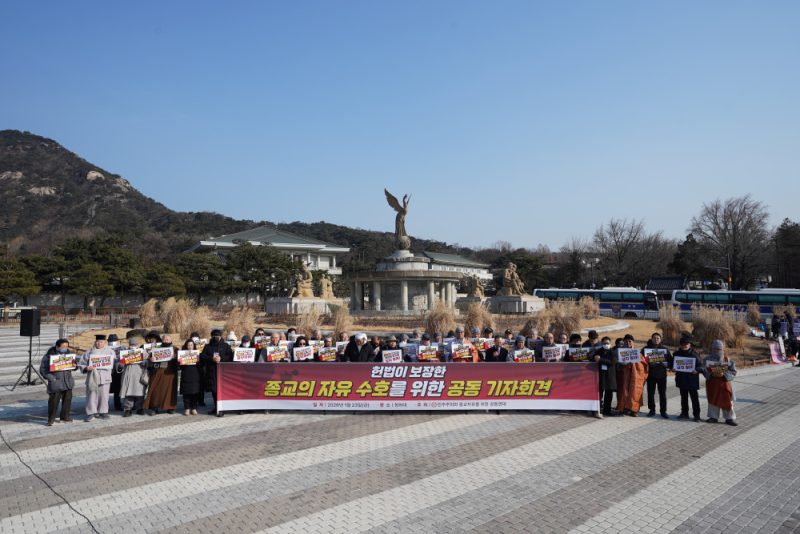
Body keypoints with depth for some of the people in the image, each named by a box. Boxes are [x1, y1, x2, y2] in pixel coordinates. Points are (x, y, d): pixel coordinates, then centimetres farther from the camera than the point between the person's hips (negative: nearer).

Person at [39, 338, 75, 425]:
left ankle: (65, 417, 24)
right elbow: (42, 369, -5)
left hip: (68, 382, 5)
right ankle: (51, 419, 10)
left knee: (67, 399, 10)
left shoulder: (68, 353, 7)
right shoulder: (49, 355, -9)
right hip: (56, 382, -5)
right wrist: (51, 378, -16)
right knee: (54, 401, -5)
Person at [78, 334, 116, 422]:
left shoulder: (110, 351, 9)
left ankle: (103, 412, 14)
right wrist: (87, 368, -12)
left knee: (104, 395, 3)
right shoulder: (89, 352, 7)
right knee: (92, 395, -1)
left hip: (105, 377, 0)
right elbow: (81, 363, 6)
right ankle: (91, 413, 7)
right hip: (92, 377, 0)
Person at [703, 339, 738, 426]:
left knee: (727, 400, 1)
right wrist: (711, 374, -17)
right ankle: (713, 417, 20)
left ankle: (730, 418, 12)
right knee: (713, 400, 9)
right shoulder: (708, 359, 0)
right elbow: (704, 370, 2)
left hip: (724, 383, -1)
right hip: (712, 383, 1)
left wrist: (724, 374, -18)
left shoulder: (727, 360, -1)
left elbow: (733, 371, -2)